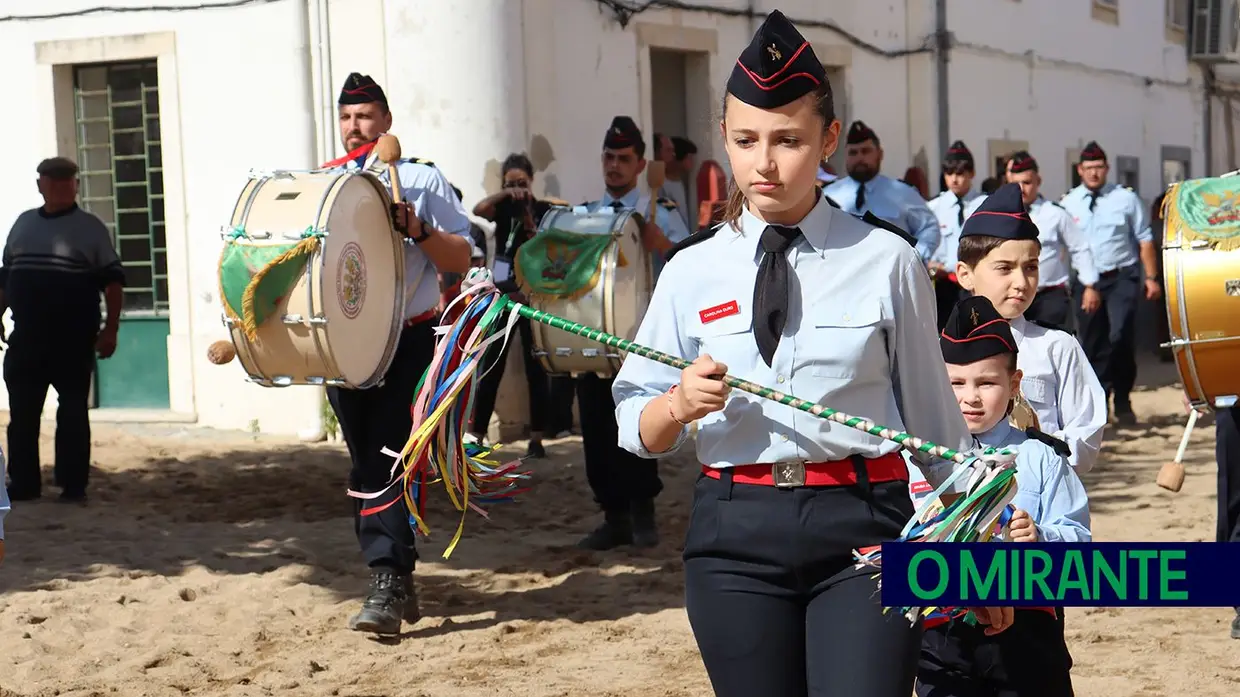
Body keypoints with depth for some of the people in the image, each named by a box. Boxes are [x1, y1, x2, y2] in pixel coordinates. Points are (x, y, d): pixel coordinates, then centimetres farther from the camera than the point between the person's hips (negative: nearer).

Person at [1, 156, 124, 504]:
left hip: (73, 340, -4)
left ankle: (74, 486, 6)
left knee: (73, 413, 1)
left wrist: (110, 328, -10)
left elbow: (112, 280, -4)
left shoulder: (90, 227, 0)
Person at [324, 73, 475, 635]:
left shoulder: (421, 180, 2)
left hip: (407, 342, -4)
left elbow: (462, 258, -2)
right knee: (366, 462, 8)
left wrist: (417, 230, -18)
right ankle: (397, 577, 19)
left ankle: (387, 588, -15)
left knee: (386, 461, -13)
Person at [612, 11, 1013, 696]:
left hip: (863, 528, -2)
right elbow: (635, 428, 6)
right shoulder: (692, 271, 4)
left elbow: (932, 411, 8)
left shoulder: (887, 260, 1)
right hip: (735, 534, 2)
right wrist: (679, 403, -16)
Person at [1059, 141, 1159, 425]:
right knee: (1092, 344, 7)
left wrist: (1151, 278, 0)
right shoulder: (1067, 204, 5)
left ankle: (1123, 401, 3)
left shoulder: (1126, 198, 3)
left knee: (1121, 338, -12)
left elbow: (1144, 240, 5)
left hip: (1122, 278, -2)